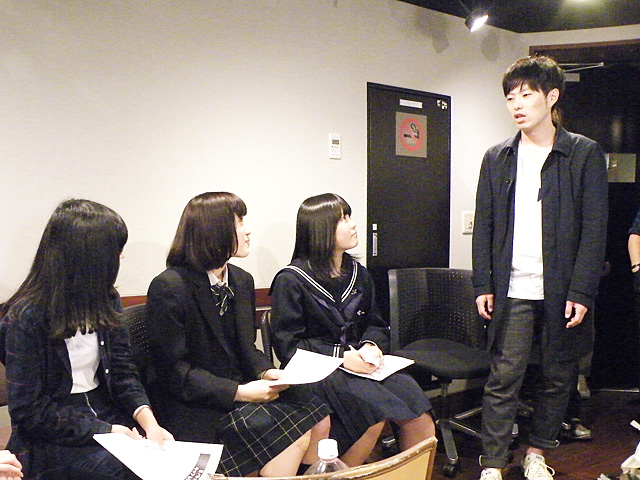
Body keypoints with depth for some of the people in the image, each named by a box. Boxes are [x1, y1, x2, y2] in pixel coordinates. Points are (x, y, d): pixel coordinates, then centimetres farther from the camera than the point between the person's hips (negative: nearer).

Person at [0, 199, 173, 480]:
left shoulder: (106, 301, 5)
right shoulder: (26, 318, -14)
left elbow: (123, 372, 5)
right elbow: (28, 410, -13)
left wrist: (148, 421, -12)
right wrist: (104, 431, -18)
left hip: (108, 416, 6)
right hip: (51, 441, -5)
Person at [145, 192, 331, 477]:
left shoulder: (242, 281, 8)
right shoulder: (169, 287, -15)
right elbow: (173, 371, -15)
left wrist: (267, 372, -6)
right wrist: (239, 392, -20)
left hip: (240, 387, 7)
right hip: (193, 405, -7)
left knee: (318, 421, -12)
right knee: (291, 435, -23)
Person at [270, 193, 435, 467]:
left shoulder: (358, 273, 13)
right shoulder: (290, 281, -5)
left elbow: (376, 325, 19)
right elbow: (288, 346, -9)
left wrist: (371, 346, -5)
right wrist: (342, 357, -19)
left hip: (358, 363, 5)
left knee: (419, 417, -19)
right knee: (377, 406, -29)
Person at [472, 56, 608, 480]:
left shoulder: (585, 154, 1)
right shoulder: (498, 158, 9)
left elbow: (594, 230, -3)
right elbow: (483, 226, 9)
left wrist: (581, 292, -10)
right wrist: (483, 285, 2)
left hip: (562, 291, -1)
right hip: (512, 291, 1)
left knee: (559, 377, 10)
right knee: (504, 378, 0)